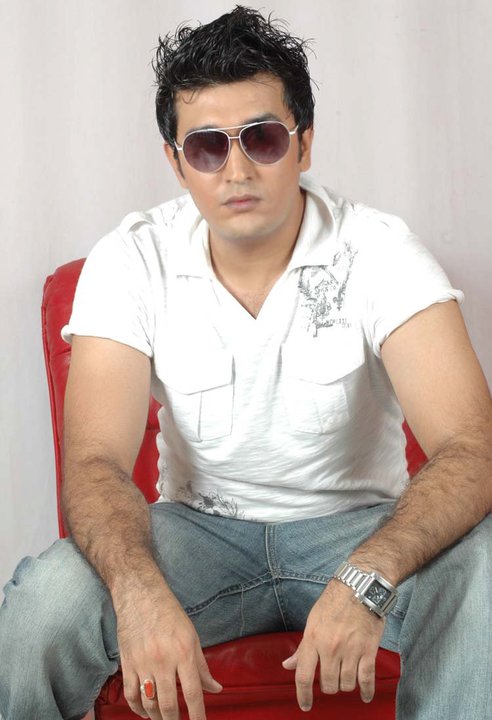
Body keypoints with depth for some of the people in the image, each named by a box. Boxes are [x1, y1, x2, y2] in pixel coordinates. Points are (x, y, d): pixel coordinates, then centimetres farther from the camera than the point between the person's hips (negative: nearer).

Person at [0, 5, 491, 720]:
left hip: (362, 524, 0)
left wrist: (365, 578, -44)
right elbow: (96, 461, -18)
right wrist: (140, 591, -41)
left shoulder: (378, 252, -14)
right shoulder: (131, 262, -10)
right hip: (200, 528, 1)